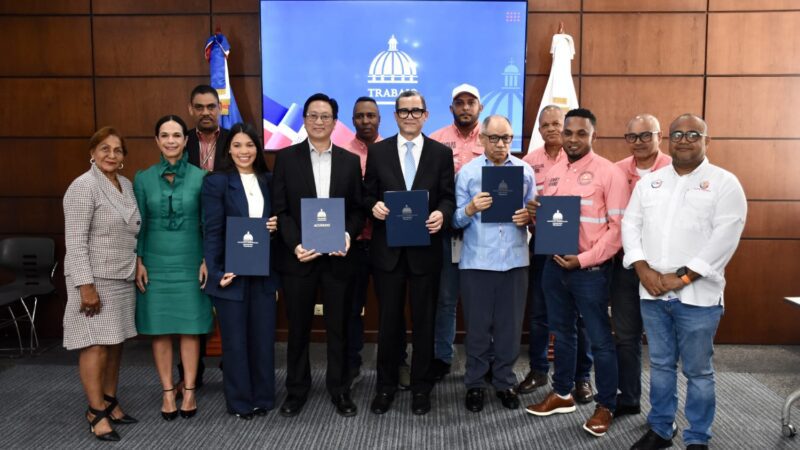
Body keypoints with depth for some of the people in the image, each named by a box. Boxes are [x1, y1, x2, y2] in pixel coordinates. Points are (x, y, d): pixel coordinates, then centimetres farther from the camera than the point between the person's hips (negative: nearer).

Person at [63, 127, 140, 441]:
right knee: (97, 345, -3)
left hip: (122, 278, 7)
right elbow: (75, 241, -16)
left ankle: (110, 402, 22)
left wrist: (137, 269, 12)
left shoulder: (127, 185, 11)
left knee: (115, 343, 11)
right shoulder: (84, 187, -12)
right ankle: (96, 412, 8)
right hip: (95, 278, -7)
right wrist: (86, 285, -19)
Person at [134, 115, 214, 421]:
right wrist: (139, 262, -1)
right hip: (156, 263, 1)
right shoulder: (144, 178, 2)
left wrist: (208, 261, -4)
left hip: (190, 263, -1)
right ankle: (168, 392, 18)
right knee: (159, 329, 6)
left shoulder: (200, 177, -1)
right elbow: (139, 224, 5)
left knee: (190, 328, 5)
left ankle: (189, 391, 17)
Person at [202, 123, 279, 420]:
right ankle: (240, 401, 22)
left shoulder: (267, 180, 9)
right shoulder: (216, 181, -6)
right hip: (231, 271, -4)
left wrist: (276, 225, -6)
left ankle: (263, 397, 26)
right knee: (235, 339, 7)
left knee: (264, 336, 11)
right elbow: (212, 231, -10)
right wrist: (216, 272, -17)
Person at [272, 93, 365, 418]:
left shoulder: (350, 161, 7)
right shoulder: (286, 157, 3)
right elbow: (279, 209, -2)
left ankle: (339, 389, 26)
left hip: (337, 257, 1)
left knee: (338, 326, 10)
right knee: (298, 327, 11)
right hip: (298, 256, -1)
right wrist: (295, 244, -15)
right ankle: (297, 389, 28)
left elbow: (358, 209, 5)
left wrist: (348, 235, -14)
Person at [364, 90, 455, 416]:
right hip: (388, 249, 1)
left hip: (425, 249, 0)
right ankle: (386, 385, 25)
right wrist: (374, 205, -15)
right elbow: (368, 194, 6)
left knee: (423, 321, 9)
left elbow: (448, 197, 1)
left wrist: (441, 213, -19)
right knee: (388, 321, 9)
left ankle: (421, 387, 24)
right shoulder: (378, 151, 6)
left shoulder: (441, 153, 4)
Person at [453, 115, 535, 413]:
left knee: (510, 326, 9)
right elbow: (456, 220, -2)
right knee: (477, 326, 6)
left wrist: (528, 217, -12)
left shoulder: (526, 171, 6)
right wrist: (470, 209, -22)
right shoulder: (467, 172, 1)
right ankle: (475, 384, 21)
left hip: (515, 260, 2)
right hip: (477, 261, -1)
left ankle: (505, 382, 25)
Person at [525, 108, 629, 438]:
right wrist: (534, 214, -5)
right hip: (554, 264, 6)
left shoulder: (609, 173, -9)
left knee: (599, 339, 5)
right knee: (562, 333, 17)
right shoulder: (553, 173, 10)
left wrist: (584, 260, -18)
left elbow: (618, 227, -12)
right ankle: (562, 394, 31)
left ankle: (605, 406, 19)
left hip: (590, 268, -6)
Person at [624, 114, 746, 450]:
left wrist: (682, 277, -15)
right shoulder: (649, 181, 11)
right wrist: (644, 270, -8)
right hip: (652, 293, 4)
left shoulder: (725, 183, -2)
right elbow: (630, 225, 6)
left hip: (697, 295, -3)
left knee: (698, 371, 6)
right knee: (660, 365, 14)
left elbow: (725, 238, -11)